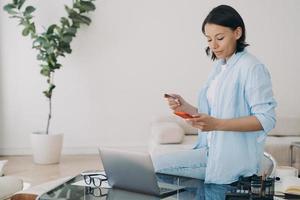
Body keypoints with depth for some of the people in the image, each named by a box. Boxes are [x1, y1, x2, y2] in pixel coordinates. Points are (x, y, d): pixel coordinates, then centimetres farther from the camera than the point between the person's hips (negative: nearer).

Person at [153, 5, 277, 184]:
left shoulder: (252, 68, -12)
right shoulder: (219, 66, 12)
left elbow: (266, 119, -17)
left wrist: (217, 124, -26)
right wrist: (186, 108, -1)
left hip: (233, 157, -8)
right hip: (212, 150, 8)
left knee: (154, 165, -14)